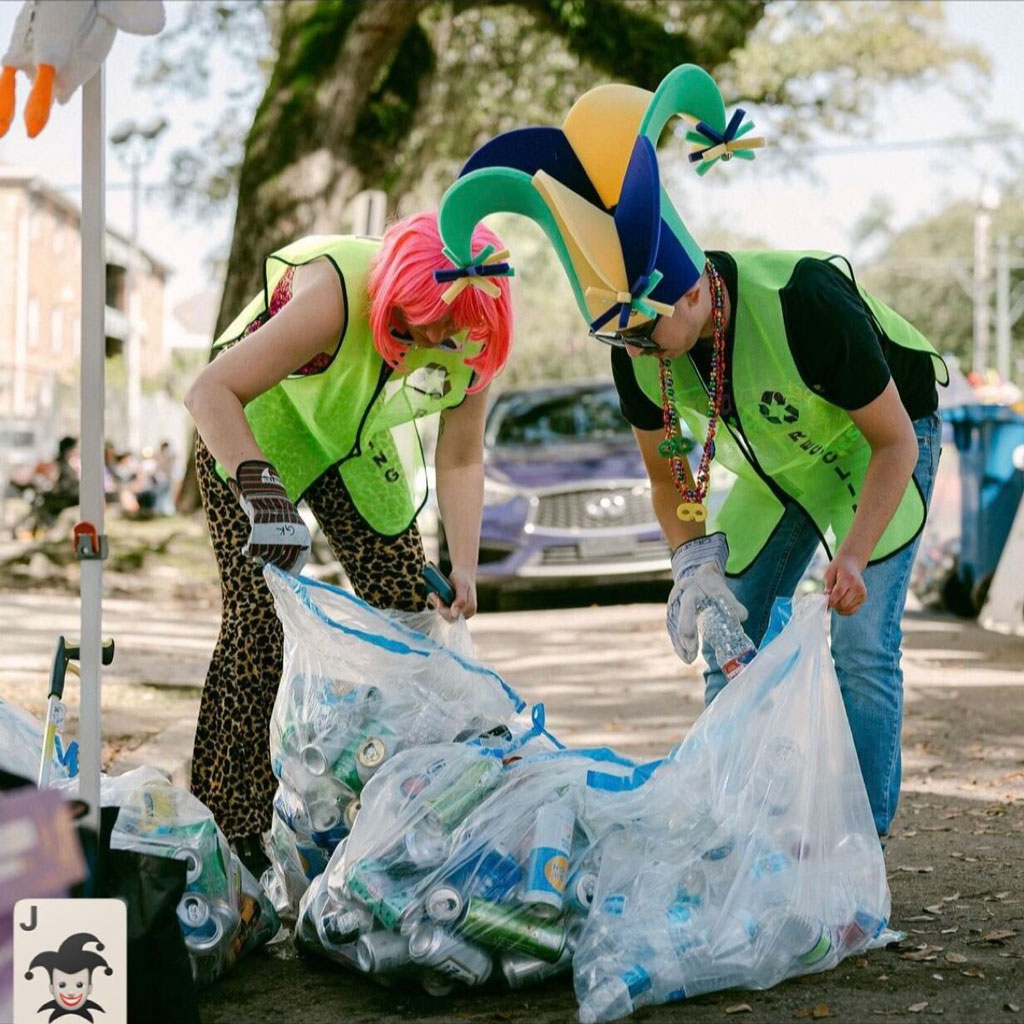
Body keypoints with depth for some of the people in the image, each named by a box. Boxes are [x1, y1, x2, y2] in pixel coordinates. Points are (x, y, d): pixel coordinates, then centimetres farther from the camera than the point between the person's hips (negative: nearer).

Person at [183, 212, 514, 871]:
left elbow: (461, 459, -9)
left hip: (359, 449, 5)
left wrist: (464, 568, -21)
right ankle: (230, 827, -4)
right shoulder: (337, 293, -39)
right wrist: (261, 490, -55)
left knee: (409, 611, -2)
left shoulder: (471, 341, -22)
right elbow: (211, 392, -42)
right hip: (255, 433, -5)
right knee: (259, 619, -14)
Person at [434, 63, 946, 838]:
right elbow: (666, 468, -4)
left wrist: (851, 556, -35)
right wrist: (696, 565, -19)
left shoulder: (803, 301, -39)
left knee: (861, 647, -15)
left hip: (877, 447, -5)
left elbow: (895, 442, -26)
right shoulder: (638, 351, -22)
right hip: (777, 464, 6)